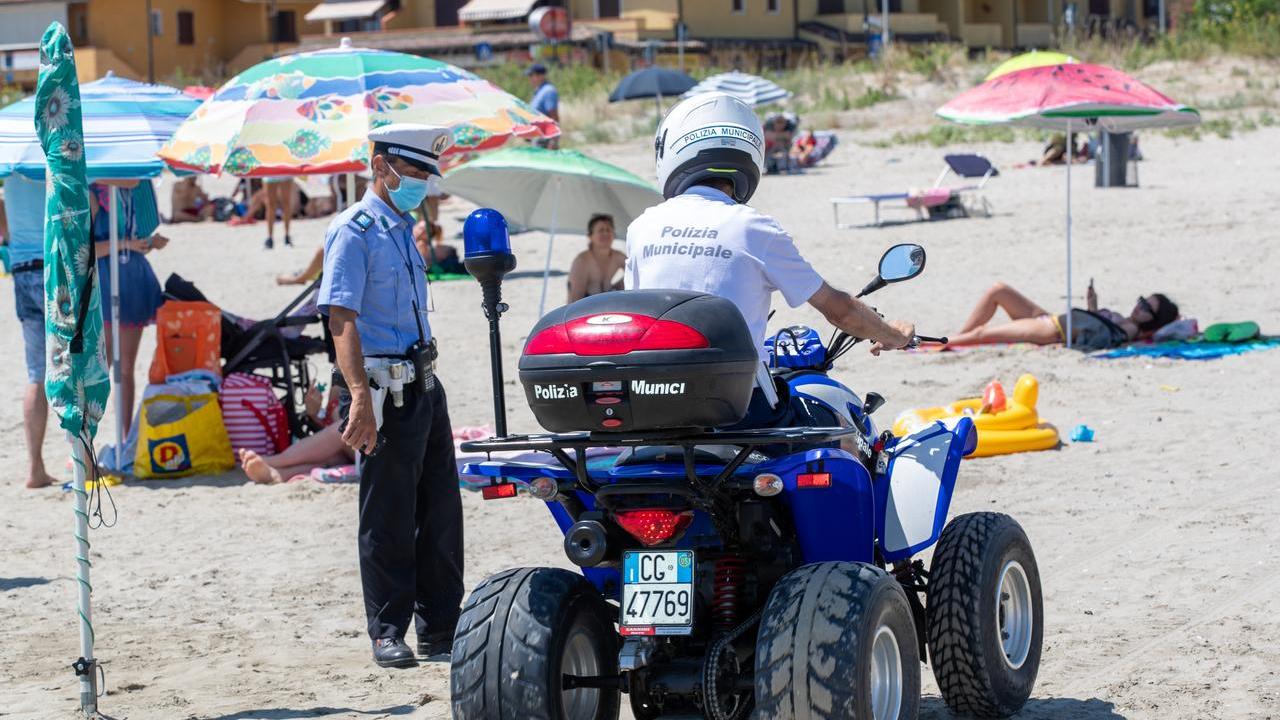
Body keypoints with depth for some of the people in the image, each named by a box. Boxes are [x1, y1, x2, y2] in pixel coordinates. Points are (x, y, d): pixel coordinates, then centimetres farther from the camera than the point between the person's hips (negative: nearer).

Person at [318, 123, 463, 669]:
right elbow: (341, 318, -20)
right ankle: (388, 633, 7)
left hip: (424, 383, 9)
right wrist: (360, 396, -29)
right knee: (387, 518, -2)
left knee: (440, 512, 10)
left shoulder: (404, 229, 17)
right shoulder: (354, 231, -10)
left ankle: (440, 629, 18)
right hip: (385, 391, -8)